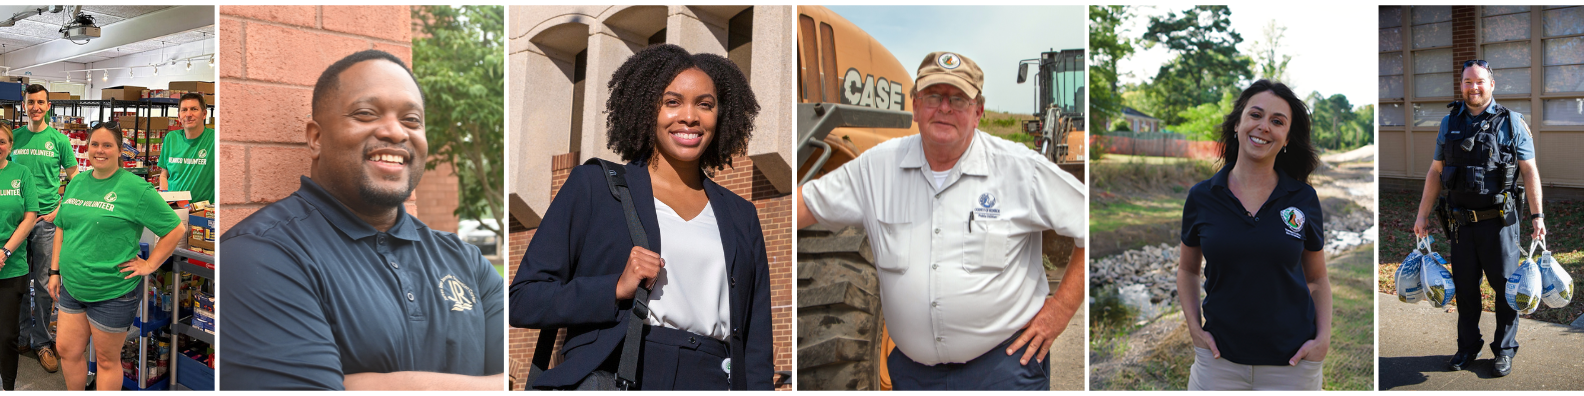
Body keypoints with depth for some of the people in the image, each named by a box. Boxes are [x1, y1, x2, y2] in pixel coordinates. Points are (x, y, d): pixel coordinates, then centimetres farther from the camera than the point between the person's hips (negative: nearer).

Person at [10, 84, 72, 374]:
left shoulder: (59, 139, 0)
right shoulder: (14, 137, 6)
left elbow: (74, 178, 4)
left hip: (46, 219, -2)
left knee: (43, 283, 2)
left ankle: (41, 341, 12)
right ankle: (21, 334, 23)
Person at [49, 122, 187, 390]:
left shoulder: (136, 188, -12)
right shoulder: (76, 184, 9)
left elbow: (176, 229, -12)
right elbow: (62, 229, 18)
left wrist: (149, 265, -13)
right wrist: (55, 271, 12)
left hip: (113, 294, -6)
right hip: (71, 288, 6)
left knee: (107, 360, 6)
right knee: (68, 351, 13)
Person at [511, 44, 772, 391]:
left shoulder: (741, 216, 20)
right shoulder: (594, 185, 11)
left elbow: (756, 347, 18)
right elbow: (523, 300, 6)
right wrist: (617, 289, -6)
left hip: (712, 379, 1)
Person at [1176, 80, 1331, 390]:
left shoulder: (1304, 199, -1)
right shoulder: (1201, 196, -1)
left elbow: (1317, 278, 9)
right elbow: (1187, 270, 11)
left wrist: (1323, 338, -4)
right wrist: (1194, 328, 0)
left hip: (1292, 361, 0)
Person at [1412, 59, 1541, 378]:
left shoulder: (1511, 122, -2)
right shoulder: (1449, 123, 8)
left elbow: (1529, 171, -2)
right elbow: (1435, 172, 12)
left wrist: (1537, 215, -8)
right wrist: (1423, 215, 10)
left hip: (1499, 221, -3)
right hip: (1461, 223, 3)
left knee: (1506, 286, 4)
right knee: (1464, 287, 10)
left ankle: (1505, 350, 17)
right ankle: (1468, 347, 23)